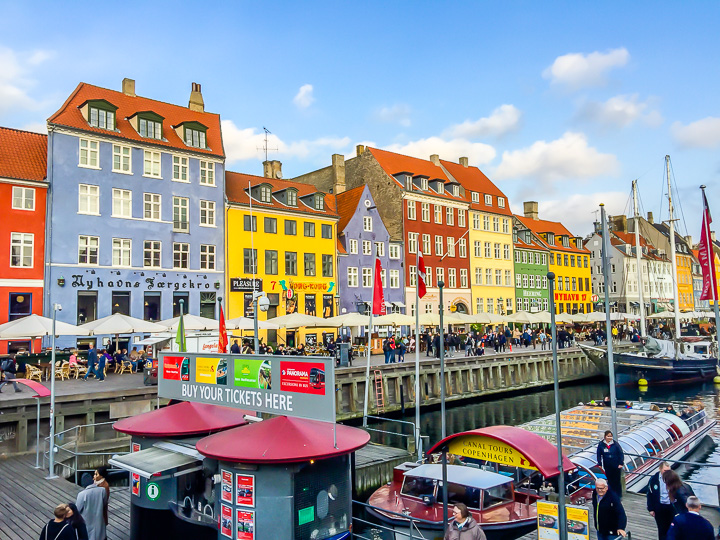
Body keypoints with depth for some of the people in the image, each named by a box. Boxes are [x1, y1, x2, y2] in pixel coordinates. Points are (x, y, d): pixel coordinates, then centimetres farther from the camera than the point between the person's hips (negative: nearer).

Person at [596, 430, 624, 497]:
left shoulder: (615, 444, -7)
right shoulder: (601, 444, -4)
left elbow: (621, 453, -2)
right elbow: (599, 455, 3)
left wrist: (621, 463, -7)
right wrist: (600, 464, 1)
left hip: (616, 466, -1)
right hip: (607, 467, 1)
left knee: (617, 481, 6)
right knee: (610, 481, 8)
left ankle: (619, 495, 18)